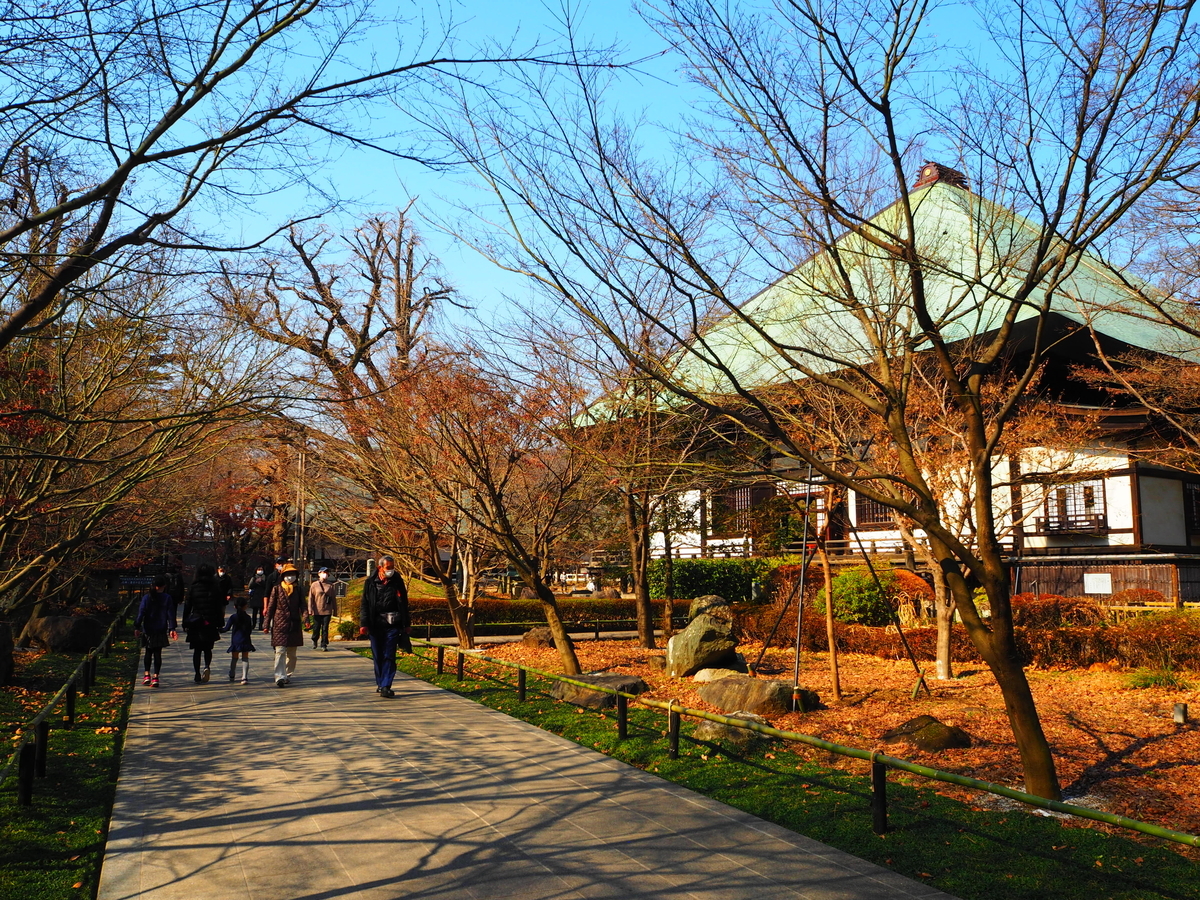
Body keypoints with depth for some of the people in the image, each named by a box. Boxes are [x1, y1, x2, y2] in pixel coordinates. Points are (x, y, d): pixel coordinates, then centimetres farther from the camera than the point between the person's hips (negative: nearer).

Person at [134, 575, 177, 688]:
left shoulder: (147, 597, -3)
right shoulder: (167, 598, -3)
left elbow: (141, 613, -5)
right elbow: (171, 615, -4)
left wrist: (137, 627, 1)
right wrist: (171, 629, -3)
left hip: (148, 630, 0)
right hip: (161, 631, 0)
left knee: (148, 652, 16)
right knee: (158, 653, 4)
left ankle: (147, 674, 12)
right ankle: (156, 677, 0)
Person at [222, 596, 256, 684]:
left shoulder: (233, 617, -5)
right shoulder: (248, 617, 0)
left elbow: (227, 628, -4)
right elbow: (250, 630, 5)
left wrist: (220, 629, 14)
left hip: (235, 641, 0)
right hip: (245, 640, 0)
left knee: (234, 658, 15)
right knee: (245, 658, 1)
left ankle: (231, 676, 29)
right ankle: (245, 677, -9)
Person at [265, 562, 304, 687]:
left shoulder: (298, 589, 9)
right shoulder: (277, 589, 4)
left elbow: (302, 604, 6)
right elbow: (271, 607, 6)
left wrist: (304, 614, -16)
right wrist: (267, 624, 4)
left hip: (294, 625, 3)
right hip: (279, 625, -3)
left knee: (291, 653, 11)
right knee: (280, 651, -12)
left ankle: (288, 675, 24)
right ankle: (279, 677, -16)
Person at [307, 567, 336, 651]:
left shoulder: (330, 585, 5)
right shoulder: (314, 585, 1)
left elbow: (333, 598, 10)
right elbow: (310, 597, 1)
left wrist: (335, 609, 10)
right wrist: (310, 610, -5)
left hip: (327, 611, 1)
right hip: (317, 611, -1)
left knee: (325, 628, 1)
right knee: (316, 627, 7)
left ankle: (324, 644, 9)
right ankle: (314, 641, 33)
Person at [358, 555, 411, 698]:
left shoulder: (397, 582, 3)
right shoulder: (371, 583, 2)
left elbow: (404, 604, 9)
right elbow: (365, 604, 4)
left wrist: (406, 625, 9)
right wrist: (363, 624, -4)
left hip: (392, 625, -1)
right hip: (375, 624, 1)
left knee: (389, 656, -6)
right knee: (378, 656, 10)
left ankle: (386, 686, -6)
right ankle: (380, 683, 22)